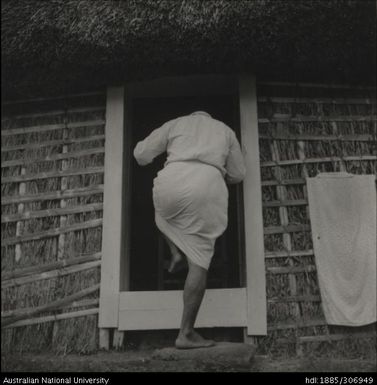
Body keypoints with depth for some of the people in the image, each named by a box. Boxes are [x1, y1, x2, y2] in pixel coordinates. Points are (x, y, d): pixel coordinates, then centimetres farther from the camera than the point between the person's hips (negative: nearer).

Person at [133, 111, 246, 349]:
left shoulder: (176, 123, 27)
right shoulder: (225, 129, 30)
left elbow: (141, 154, 22)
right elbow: (238, 174, 28)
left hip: (173, 180, 1)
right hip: (208, 184, 0)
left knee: (166, 213, 39)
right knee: (199, 260, 3)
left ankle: (177, 253, 16)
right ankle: (186, 333, 2)